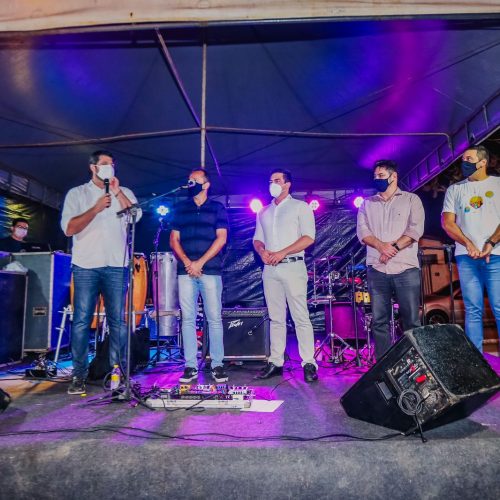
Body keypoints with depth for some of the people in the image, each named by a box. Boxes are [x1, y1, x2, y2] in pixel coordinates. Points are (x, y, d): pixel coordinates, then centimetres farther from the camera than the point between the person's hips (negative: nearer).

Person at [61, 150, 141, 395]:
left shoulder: (125, 193, 14)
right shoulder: (77, 194, 10)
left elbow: (136, 216, -4)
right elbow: (69, 228, -2)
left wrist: (117, 192, -5)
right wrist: (95, 209, -10)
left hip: (116, 266, 1)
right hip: (86, 266, -1)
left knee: (118, 320, 2)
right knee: (81, 321, -1)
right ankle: (79, 376, 8)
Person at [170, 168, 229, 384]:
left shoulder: (217, 208, 8)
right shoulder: (180, 209, 16)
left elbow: (221, 238, -1)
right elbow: (174, 239, 11)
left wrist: (200, 262, -9)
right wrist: (187, 262, -6)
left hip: (210, 271, -2)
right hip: (185, 271, 3)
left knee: (214, 318, -1)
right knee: (188, 319, 2)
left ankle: (217, 365, 9)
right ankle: (190, 366, 10)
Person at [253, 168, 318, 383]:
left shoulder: (300, 207, 3)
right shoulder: (263, 212, 20)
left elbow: (309, 237, -7)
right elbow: (257, 239, 18)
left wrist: (282, 253, -15)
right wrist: (261, 250, -5)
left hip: (292, 267, -5)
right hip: (270, 269, 5)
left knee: (301, 317, -6)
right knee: (276, 318, 8)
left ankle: (309, 364, 0)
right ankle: (276, 362, 13)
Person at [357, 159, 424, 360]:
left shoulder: (411, 199, 9)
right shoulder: (367, 204, 16)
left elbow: (416, 229, -3)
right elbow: (362, 231, 3)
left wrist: (394, 247, -14)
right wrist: (381, 246, -15)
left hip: (406, 269, -2)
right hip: (377, 269, 2)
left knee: (411, 320, 1)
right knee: (379, 321, 3)